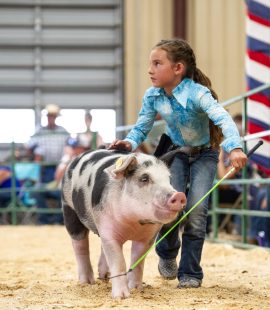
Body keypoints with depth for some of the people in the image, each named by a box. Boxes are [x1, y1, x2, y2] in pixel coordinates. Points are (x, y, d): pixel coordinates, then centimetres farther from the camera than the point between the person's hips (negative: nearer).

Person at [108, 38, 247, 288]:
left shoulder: (197, 93, -30)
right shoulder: (153, 96, -14)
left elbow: (223, 119, -43)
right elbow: (141, 128, -3)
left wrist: (235, 148, -61)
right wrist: (129, 142, -27)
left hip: (204, 155, -3)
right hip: (176, 153, 3)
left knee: (196, 209, -16)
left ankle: (190, 272, -2)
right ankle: (167, 254, 17)